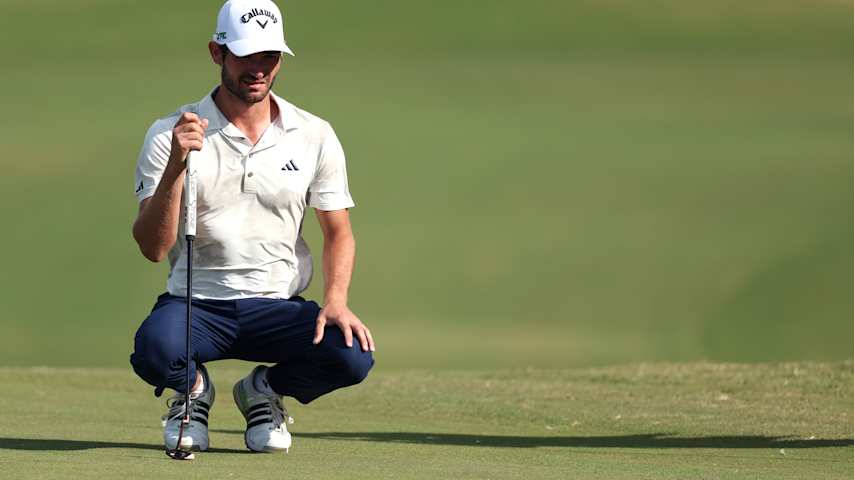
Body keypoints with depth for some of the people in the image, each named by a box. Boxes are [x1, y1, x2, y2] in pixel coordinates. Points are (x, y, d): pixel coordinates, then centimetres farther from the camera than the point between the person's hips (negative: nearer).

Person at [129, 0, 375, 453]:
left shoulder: (314, 136, 4)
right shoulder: (170, 135, -3)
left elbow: (338, 233, 9)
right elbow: (152, 246, -10)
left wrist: (335, 300, -11)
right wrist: (176, 166, -25)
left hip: (278, 307, 2)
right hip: (196, 302, -2)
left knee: (352, 355, -28)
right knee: (154, 349, -37)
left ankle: (265, 390, 8)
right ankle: (192, 388, 4)